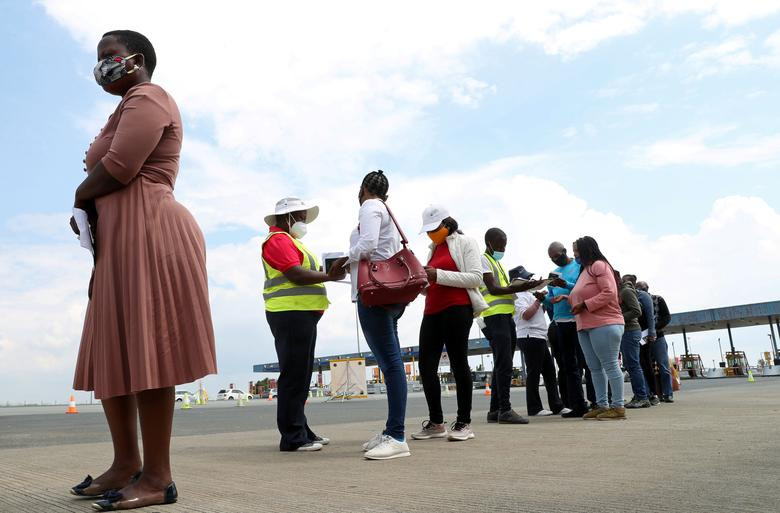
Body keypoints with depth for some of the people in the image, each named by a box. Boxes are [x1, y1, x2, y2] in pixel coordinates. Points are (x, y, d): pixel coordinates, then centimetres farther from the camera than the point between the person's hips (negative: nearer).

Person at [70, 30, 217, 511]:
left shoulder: (147, 97, -2)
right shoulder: (130, 107, 29)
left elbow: (117, 170, -16)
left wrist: (81, 196, 3)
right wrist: (89, 209, 5)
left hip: (147, 232, -10)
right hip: (123, 237, 10)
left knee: (143, 350, -12)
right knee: (112, 354, 8)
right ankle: (127, 464, 15)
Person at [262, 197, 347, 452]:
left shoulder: (291, 241, 26)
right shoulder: (278, 239, -7)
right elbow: (296, 274, -17)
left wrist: (330, 272, 4)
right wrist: (329, 276, -11)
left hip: (302, 314, 11)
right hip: (291, 314, -11)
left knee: (301, 377, 13)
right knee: (293, 376, -8)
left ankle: (301, 432, 21)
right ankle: (293, 437, -4)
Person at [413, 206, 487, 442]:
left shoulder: (465, 242, 3)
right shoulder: (434, 248, 23)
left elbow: (475, 278, -9)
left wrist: (438, 275, -16)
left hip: (457, 309, -7)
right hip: (432, 311, 7)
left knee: (458, 363, -3)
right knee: (426, 366, 2)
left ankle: (464, 423, 6)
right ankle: (436, 423, 12)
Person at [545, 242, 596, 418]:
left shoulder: (579, 266, 0)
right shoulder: (554, 273, 18)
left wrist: (567, 285, -24)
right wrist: (544, 298, -2)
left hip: (578, 320, -6)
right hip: (561, 323, 7)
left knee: (586, 363, -6)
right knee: (568, 365, 6)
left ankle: (595, 402, -2)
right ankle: (577, 405, 10)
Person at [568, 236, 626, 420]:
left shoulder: (599, 265, -5)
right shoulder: (584, 270, 22)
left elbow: (609, 292, -16)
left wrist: (584, 305, -16)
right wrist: (568, 298, 14)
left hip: (604, 325, -9)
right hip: (586, 327, 9)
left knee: (610, 365, -7)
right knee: (595, 368, 7)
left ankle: (618, 407, -3)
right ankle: (602, 405, 11)